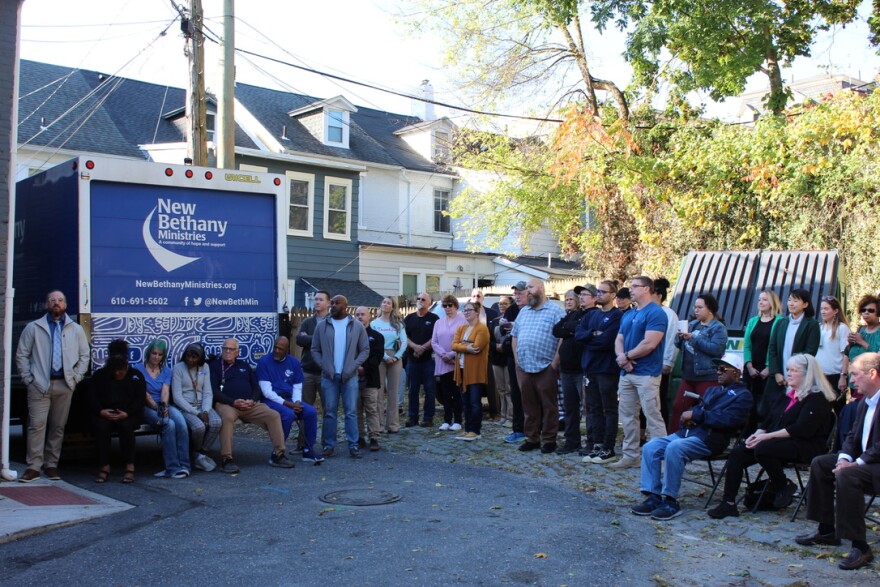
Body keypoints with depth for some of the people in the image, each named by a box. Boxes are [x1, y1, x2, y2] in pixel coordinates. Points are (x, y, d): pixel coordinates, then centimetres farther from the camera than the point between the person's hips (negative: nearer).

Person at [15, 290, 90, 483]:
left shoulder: (76, 330, 12)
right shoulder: (33, 328, 7)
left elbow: (84, 356, 13)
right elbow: (21, 355, 6)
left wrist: (76, 377, 2)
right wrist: (28, 378, -2)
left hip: (64, 385, 2)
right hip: (39, 385, -2)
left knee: (58, 427, 5)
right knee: (37, 425, -7)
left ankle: (51, 465, 13)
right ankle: (33, 467, -5)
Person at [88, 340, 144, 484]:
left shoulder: (136, 375, 10)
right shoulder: (100, 375, 15)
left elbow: (140, 399, 0)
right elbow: (92, 396, 6)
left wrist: (126, 413, -17)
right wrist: (101, 411, -15)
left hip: (128, 415, -1)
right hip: (104, 414, 1)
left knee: (126, 426, -35)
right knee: (101, 426, -33)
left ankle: (130, 467, -27)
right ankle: (104, 467, -26)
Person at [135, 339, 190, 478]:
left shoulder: (166, 371, 16)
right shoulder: (138, 369, 4)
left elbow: (165, 391, 0)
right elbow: (144, 394, -5)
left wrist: (164, 406, -20)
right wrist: (157, 408, -16)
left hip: (164, 405, 3)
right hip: (146, 408, -3)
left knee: (181, 421, -30)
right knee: (169, 425, -32)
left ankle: (183, 465, -28)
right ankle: (173, 467, -27)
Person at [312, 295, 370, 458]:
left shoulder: (357, 326, 2)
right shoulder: (322, 326, 5)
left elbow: (365, 350, 3)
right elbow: (315, 349, 7)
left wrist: (353, 367, -9)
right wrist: (323, 366, -8)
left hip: (349, 376, -1)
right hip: (329, 376, 1)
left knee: (351, 412, 0)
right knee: (329, 411, 4)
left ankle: (353, 445, 4)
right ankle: (329, 445, 10)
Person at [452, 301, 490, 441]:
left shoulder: (482, 328, -7)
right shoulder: (461, 328, 16)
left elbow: (476, 347, -19)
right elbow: (454, 345, 1)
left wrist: (461, 346, -7)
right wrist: (467, 348, -16)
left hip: (475, 371, -7)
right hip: (462, 370, 7)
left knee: (475, 402, -4)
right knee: (466, 402, 11)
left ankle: (475, 431, -1)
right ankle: (468, 429, 17)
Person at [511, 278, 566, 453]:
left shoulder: (555, 310, -4)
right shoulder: (523, 312, 17)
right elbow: (515, 336, 21)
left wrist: (555, 361, -14)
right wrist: (516, 357, 9)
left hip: (545, 367, -6)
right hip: (523, 367, 6)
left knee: (548, 406, 1)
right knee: (529, 405, 10)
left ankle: (549, 440, 8)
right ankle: (531, 438, 18)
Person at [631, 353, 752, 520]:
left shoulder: (742, 395, 3)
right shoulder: (712, 390, 29)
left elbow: (727, 420, -13)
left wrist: (696, 415, -13)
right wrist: (688, 416, 4)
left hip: (709, 439, -8)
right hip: (687, 432, 8)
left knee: (674, 448, -34)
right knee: (650, 448, -11)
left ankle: (671, 501, -26)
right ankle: (653, 497, -13)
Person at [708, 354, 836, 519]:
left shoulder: (817, 398, -9)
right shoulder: (790, 395, 19)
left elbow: (801, 429, -20)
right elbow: (772, 420, 20)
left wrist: (767, 436, -21)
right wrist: (758, 434, -1)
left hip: (806, 446, -9)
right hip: (781, 441, 9)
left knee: (762, 449, -34)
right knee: (737, 452, -11)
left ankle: (785, 486, -8)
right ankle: (728, 503, -13)